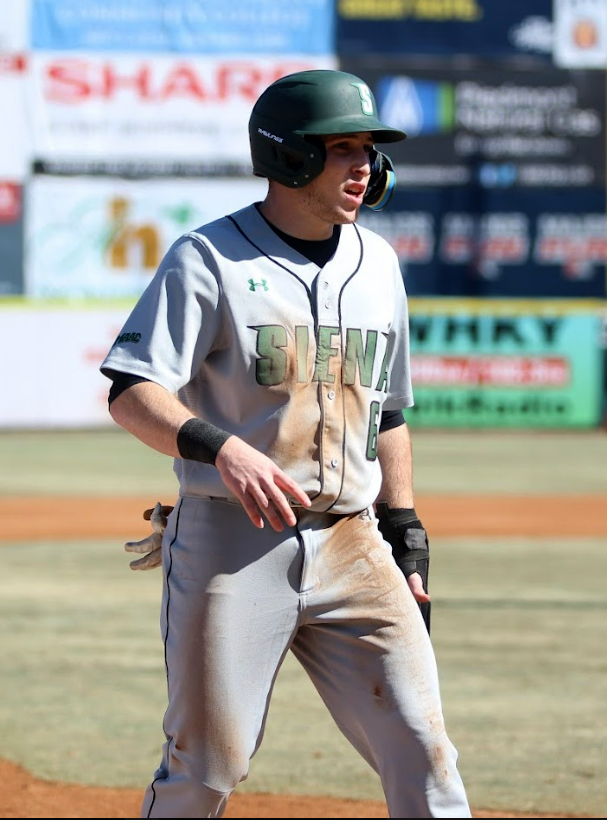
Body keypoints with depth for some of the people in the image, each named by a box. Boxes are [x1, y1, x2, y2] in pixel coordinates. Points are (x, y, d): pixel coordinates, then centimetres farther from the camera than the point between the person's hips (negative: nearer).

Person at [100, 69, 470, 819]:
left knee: (421, 749, -6)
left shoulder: (376, 263, 13)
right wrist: (221, 449, -32)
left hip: (350, 550, 5)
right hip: (230, 544, -5)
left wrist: (406, 540, 16)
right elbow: (132, 395, -15)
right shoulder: (207, 259, -5)